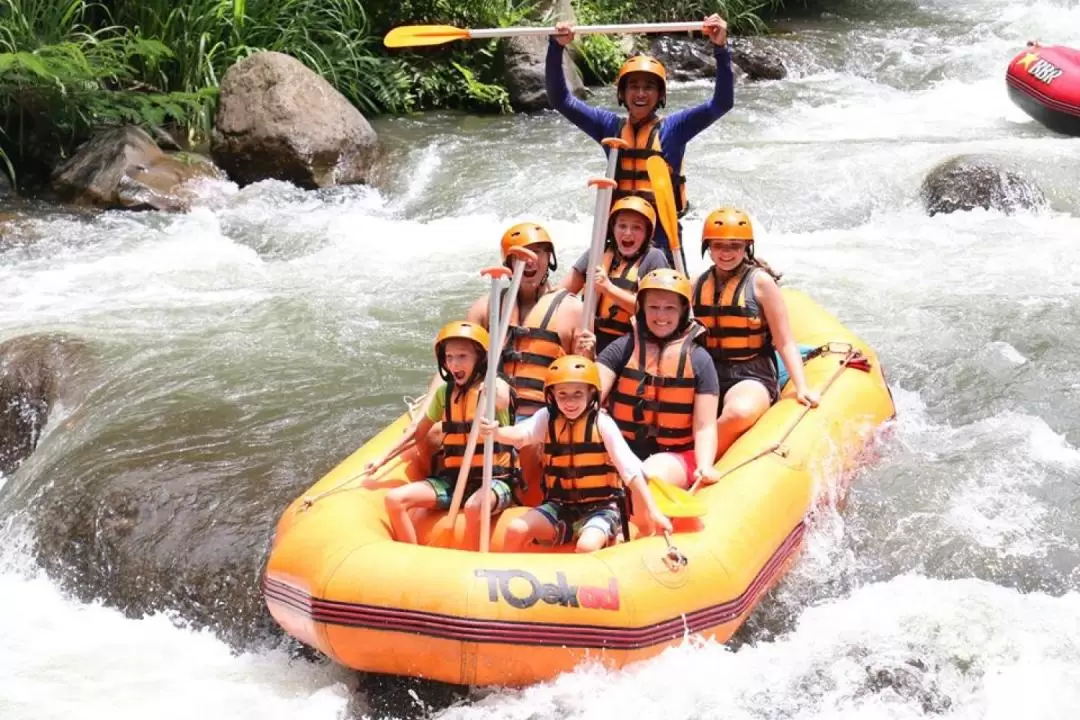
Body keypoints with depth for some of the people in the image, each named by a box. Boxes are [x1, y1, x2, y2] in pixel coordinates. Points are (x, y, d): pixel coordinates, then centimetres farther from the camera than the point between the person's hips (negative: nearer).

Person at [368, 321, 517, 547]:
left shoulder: (494, 386, -6)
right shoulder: (445, 392, 9)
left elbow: (502, 401, -31)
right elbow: (418, 431, 19)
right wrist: (382, 459, 13)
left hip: (494, 480, -6)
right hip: (454, 479, 6)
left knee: (473, 507, -39)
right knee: (395, 499, -13)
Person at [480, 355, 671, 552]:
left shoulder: (602, 424, -12)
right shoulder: (547, 419, -1)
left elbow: (631, 470, -13)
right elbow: (519, 434, -20)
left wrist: (653, 511, -18)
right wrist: (495, 432, -44)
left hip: (600, 507, -4)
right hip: (560, 506, 4)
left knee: (586, 546, -32)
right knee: (516, 530, -15)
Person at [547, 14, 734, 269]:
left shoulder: (673, 128, 3)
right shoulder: (610, 126, 10)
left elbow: (722, 103, -5)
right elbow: (560, 99, 9)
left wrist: (720, 49, -15)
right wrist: (556, 48, -3)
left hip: (662, 231, -2)